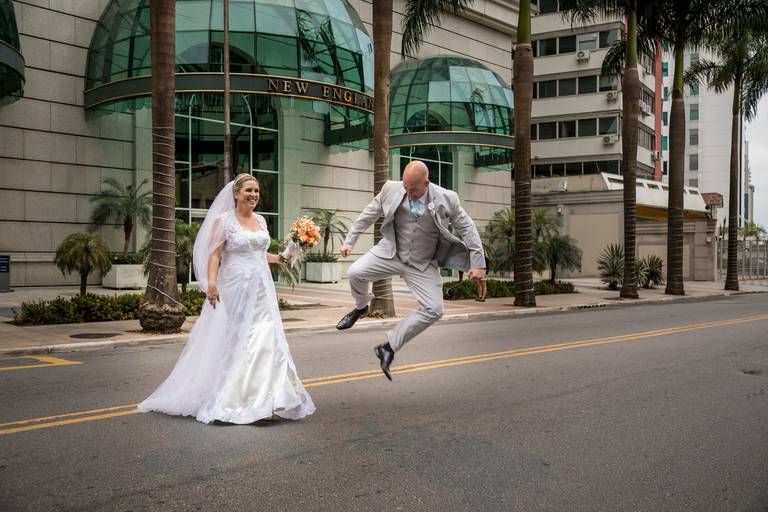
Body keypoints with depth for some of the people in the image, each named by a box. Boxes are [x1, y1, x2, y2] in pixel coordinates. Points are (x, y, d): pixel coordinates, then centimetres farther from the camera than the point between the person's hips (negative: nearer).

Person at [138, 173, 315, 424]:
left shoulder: (261, 220, 13)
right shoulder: (224, 220, -5)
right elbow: (214, 254, -12)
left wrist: (278, 258, 10)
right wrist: (211, 282, -24)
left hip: (261, 290, 5)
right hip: (234, 290, -5)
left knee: (265, 341, -2)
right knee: (233, 342, 2)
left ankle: (265, 400, 4)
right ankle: (228, 400, 15)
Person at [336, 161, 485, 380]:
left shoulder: (446, 199, -12)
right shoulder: (392, 189, -9)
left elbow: (467, 228, -4)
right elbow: (368, 215, 4)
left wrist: (477, 263, -8)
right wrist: (349, 241, 4)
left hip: (422, 265, 0)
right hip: (391, 253, 0)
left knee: (433, 309, -13)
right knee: (355, 273, -21)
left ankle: (389, 346, 0)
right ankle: (361, 307, 16)